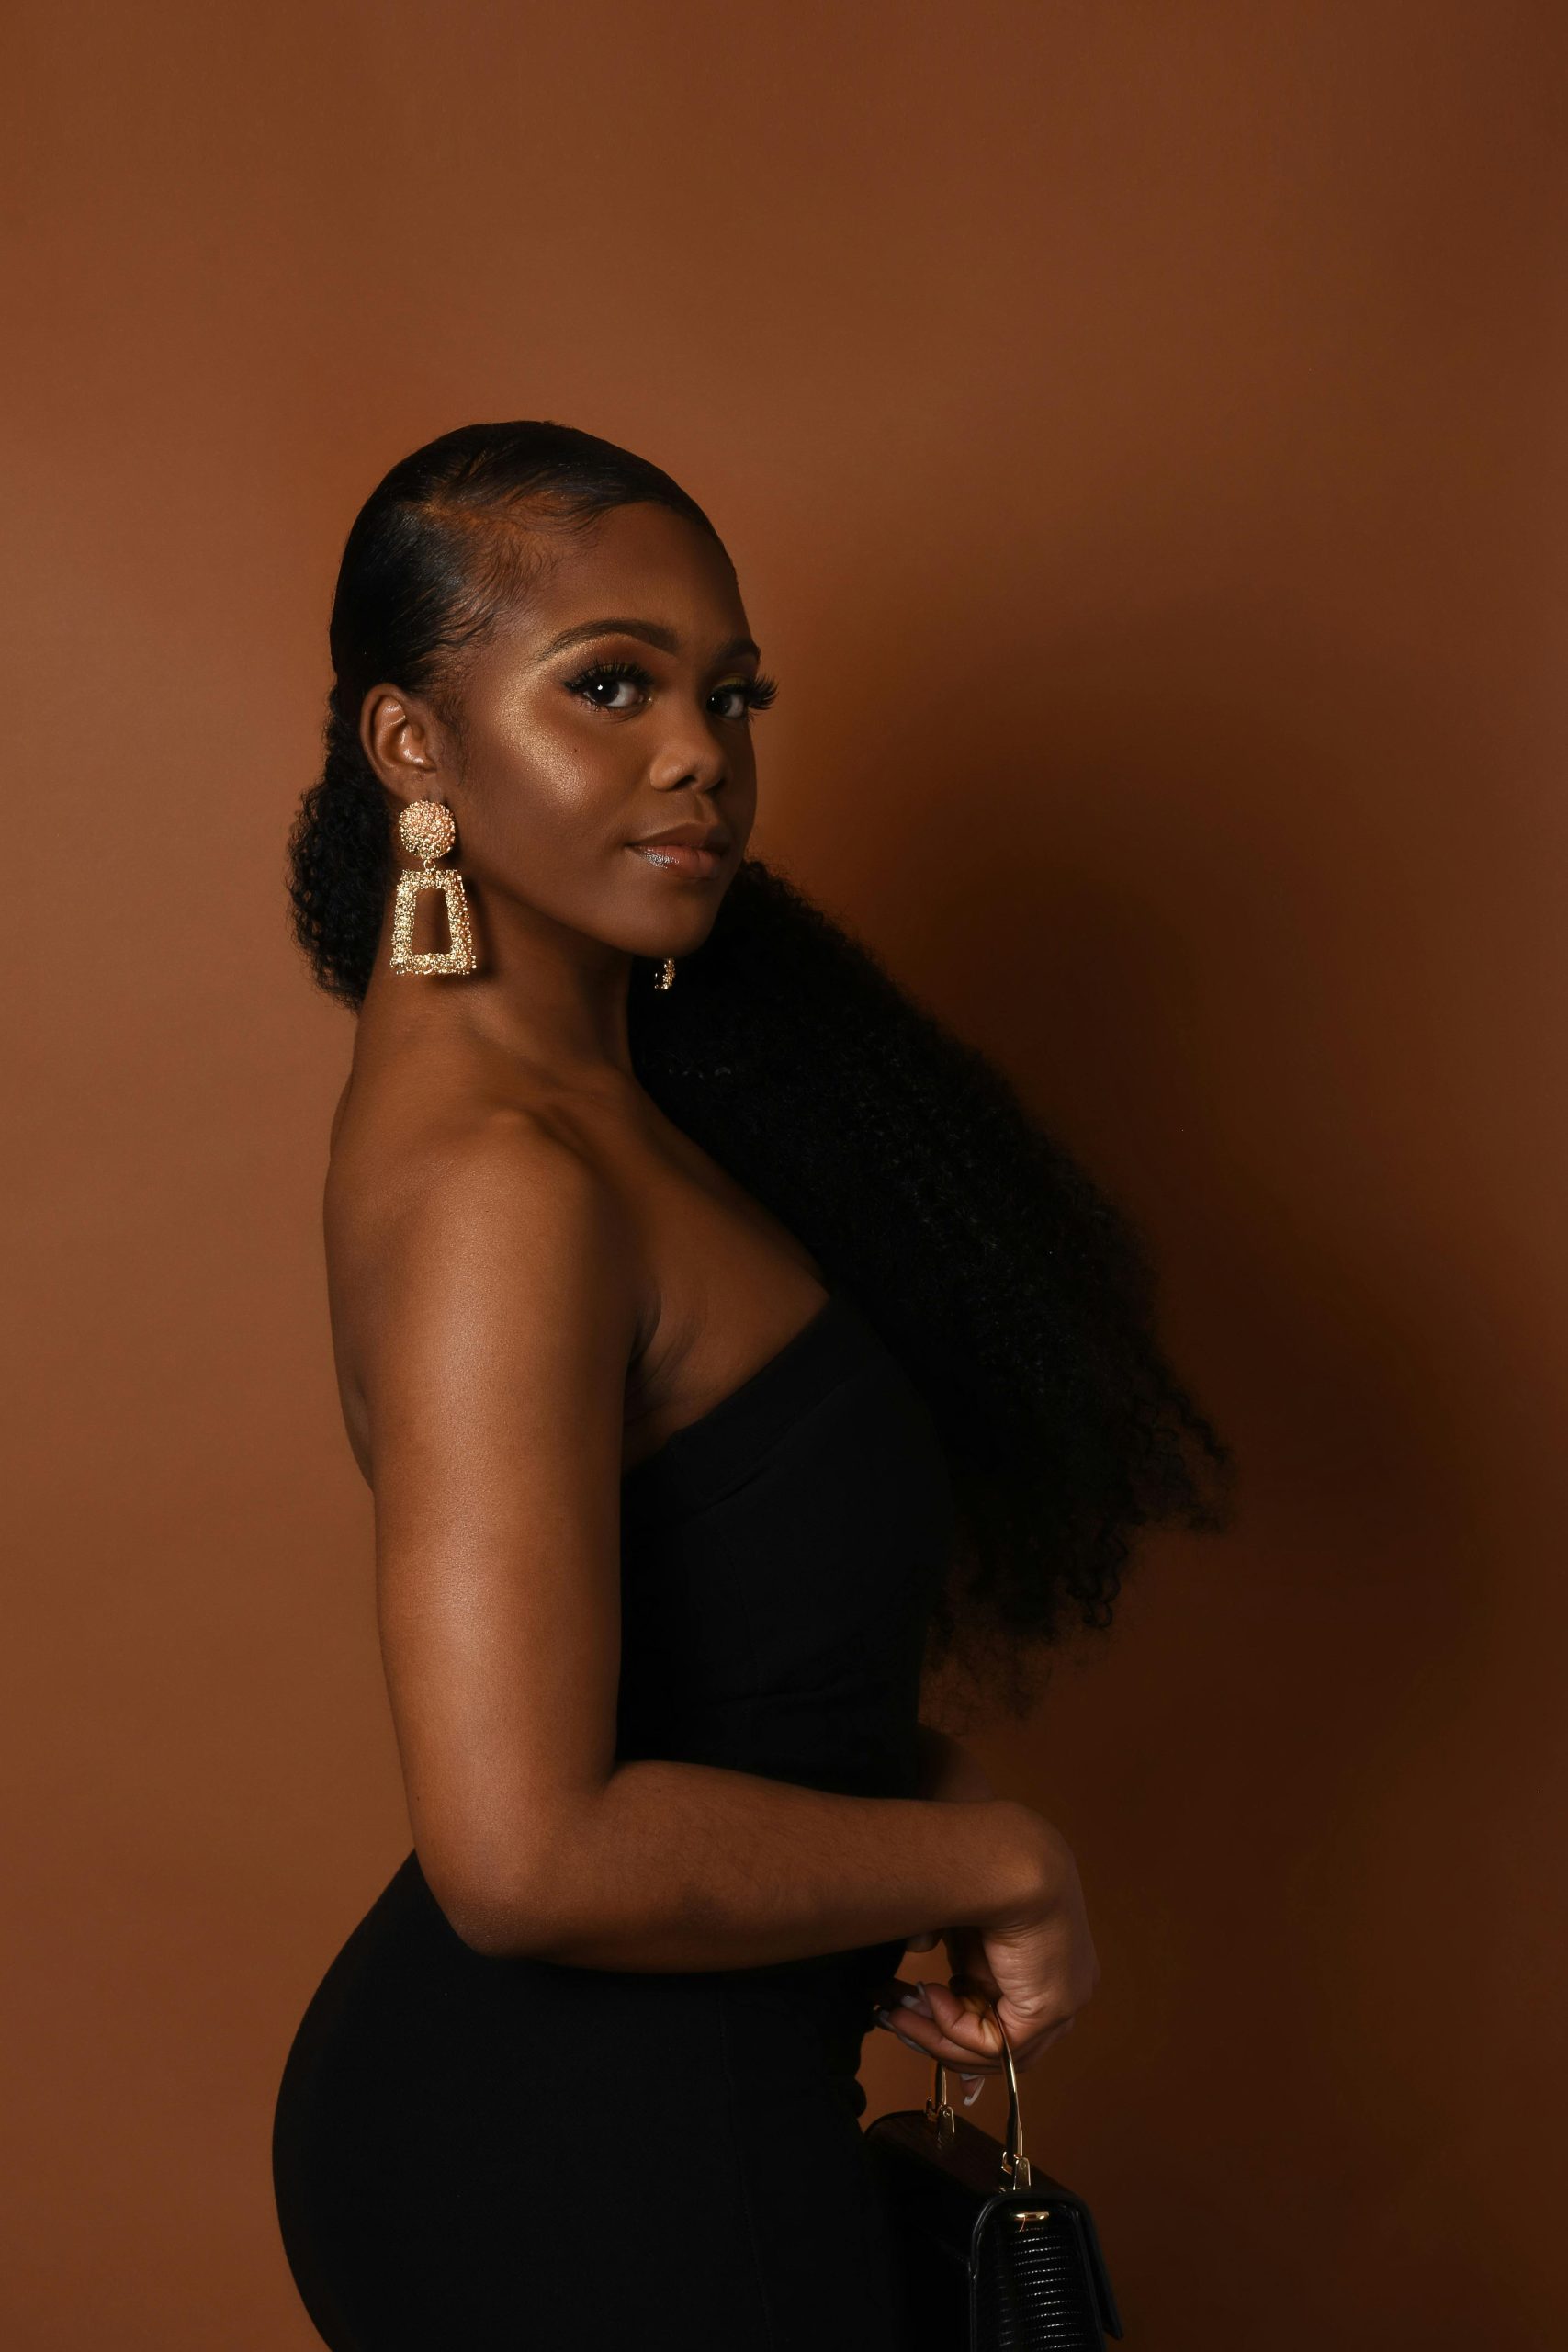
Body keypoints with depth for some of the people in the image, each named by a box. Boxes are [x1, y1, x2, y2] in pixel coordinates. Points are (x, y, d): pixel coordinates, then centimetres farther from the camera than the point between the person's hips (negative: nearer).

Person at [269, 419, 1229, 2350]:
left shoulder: (582, 1076, 5)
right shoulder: (497, 1181, -25)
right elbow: (531, 1857, -31)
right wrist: (1000, 1861, -19)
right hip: (586, 2182, -9)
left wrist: (915, 1791, -3)